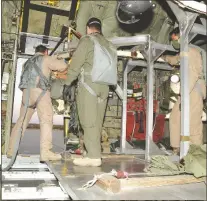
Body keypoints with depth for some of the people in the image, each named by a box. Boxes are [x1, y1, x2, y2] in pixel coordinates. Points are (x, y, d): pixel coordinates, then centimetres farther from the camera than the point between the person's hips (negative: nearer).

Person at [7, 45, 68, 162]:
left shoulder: (28, 62, 29)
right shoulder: (45, 59, 10)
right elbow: (63, 66, 7)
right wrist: (54, 60, 28)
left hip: (26, 91, 7)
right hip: (40, 90, -7)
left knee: (22, 121, 11)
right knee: (46, 120, -11)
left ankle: (11, 150, 14)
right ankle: (45, 152, -21)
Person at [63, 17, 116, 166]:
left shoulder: (87, 40, 1)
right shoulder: (107, 44, 18)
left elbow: (76, 63, -3)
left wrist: (67, 83, 2)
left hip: (89, 83, -6)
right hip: (104, 86, 6)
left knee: (89, 121, -6)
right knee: (97, 122, 7)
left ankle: (93, 156, -6)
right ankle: (95, 154, 11)